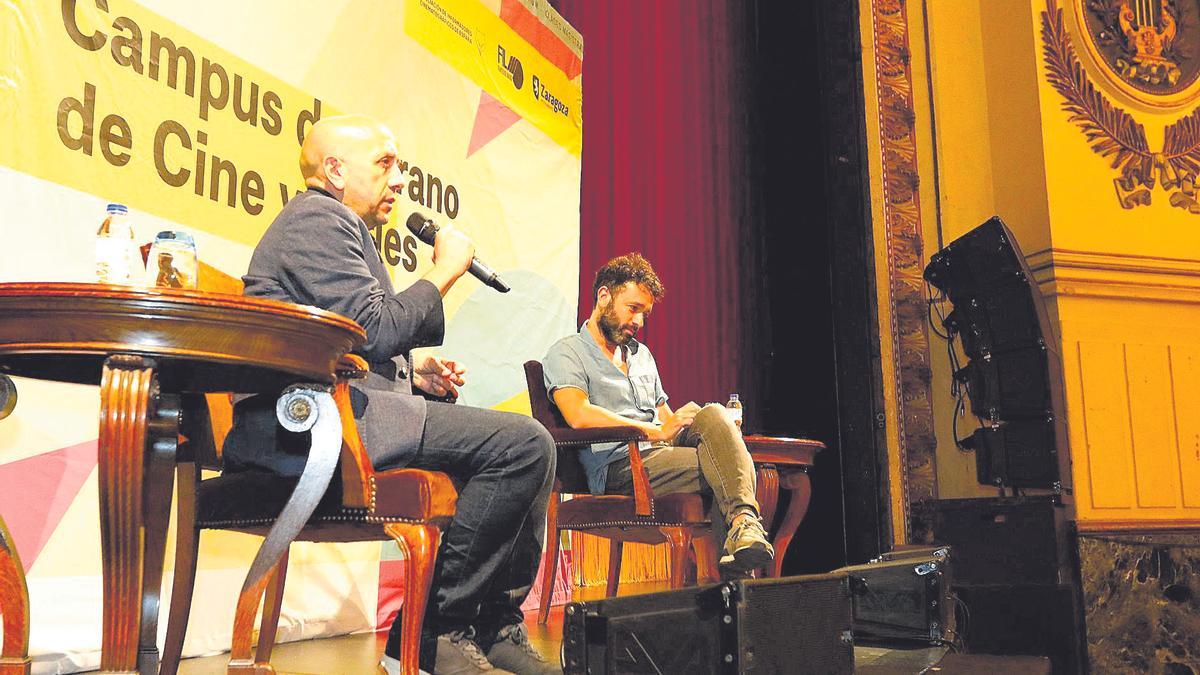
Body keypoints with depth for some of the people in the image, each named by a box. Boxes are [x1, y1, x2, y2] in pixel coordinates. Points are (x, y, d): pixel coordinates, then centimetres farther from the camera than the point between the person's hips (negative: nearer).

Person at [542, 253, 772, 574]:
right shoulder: (567, 352, 3)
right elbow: (579, 415, -15)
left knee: (712, 414, -26)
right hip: (617, 467, -6)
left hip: (660, 453, 7)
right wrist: (656, 432, -15)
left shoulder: (641, 354, 29)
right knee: (721, 465, -29)